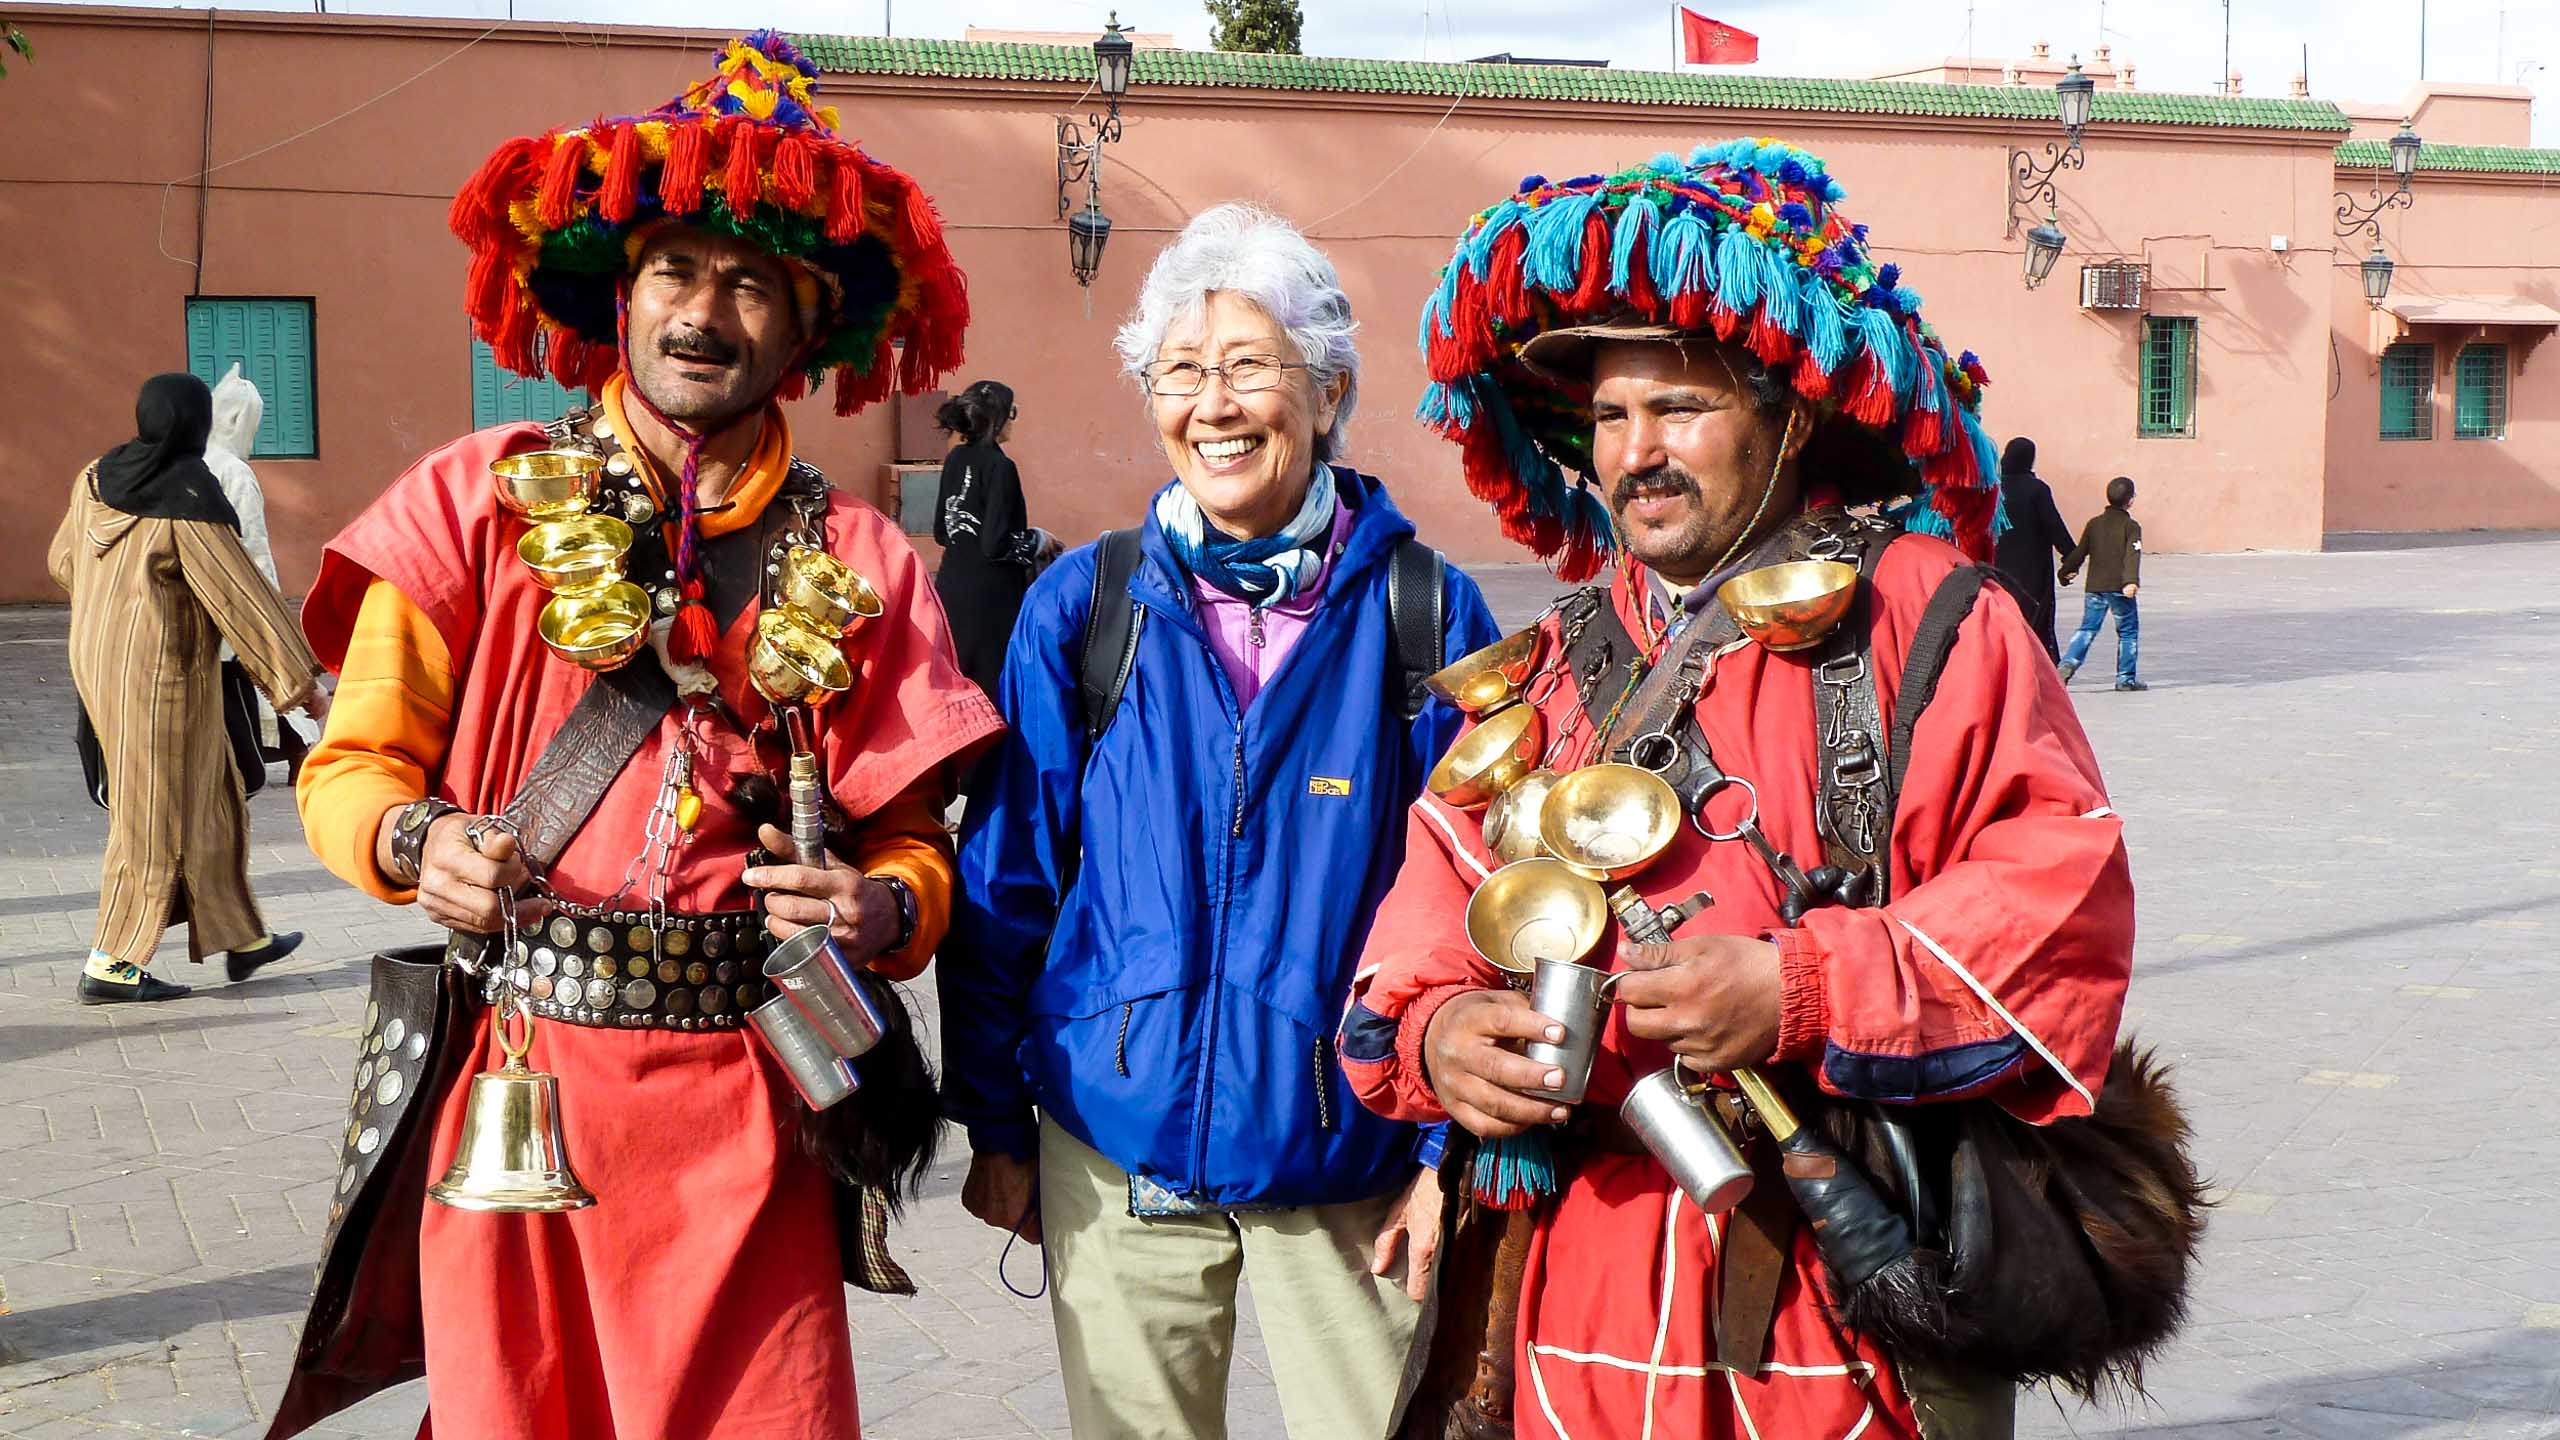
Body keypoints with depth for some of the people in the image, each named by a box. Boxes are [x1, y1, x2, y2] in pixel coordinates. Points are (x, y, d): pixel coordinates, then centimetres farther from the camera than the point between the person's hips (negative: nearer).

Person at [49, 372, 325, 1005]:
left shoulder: (96, 479, 5)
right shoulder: (187, 499, -17)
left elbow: (64, 562, 18)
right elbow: (242, 596, -16)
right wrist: (303, 681, -11)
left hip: (99, 659, 8)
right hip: (162, 672, -8)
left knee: (209, 796, 17)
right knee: (156, 815, 1)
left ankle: (240, 938, 25)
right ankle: (111, 965, 5)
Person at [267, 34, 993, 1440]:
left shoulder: (858, 562, 7)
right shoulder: (481, 498, 5)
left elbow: (914, 842, 7)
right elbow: (351, 767, 4)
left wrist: (885, 909, -15)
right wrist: (417, 841, -17)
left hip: (745, 1112, 1)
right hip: (508, 1086, 0)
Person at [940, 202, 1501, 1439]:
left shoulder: (1427, 613, -5)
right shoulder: (1082, 606, -1)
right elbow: (1005, 883, 4)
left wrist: (1455, 1150, -4)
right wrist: (994, 1126, 4)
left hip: (1351, 1161, -1)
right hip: (1117, 1152, 1)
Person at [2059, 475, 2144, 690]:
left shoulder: (2094, 523, 9)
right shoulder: (2131, 526, -4)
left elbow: (2079, 552, 15)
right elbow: (2132, 556, -18)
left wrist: (2067, 571, 30)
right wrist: (2131, 581, -28)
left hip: (2095, 587, 4)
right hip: (2119, 588, -4)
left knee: (2087, 629, 9)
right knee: (2128, 632, 6)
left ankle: (2068, 663, -11)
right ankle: (2126, 678, 6)